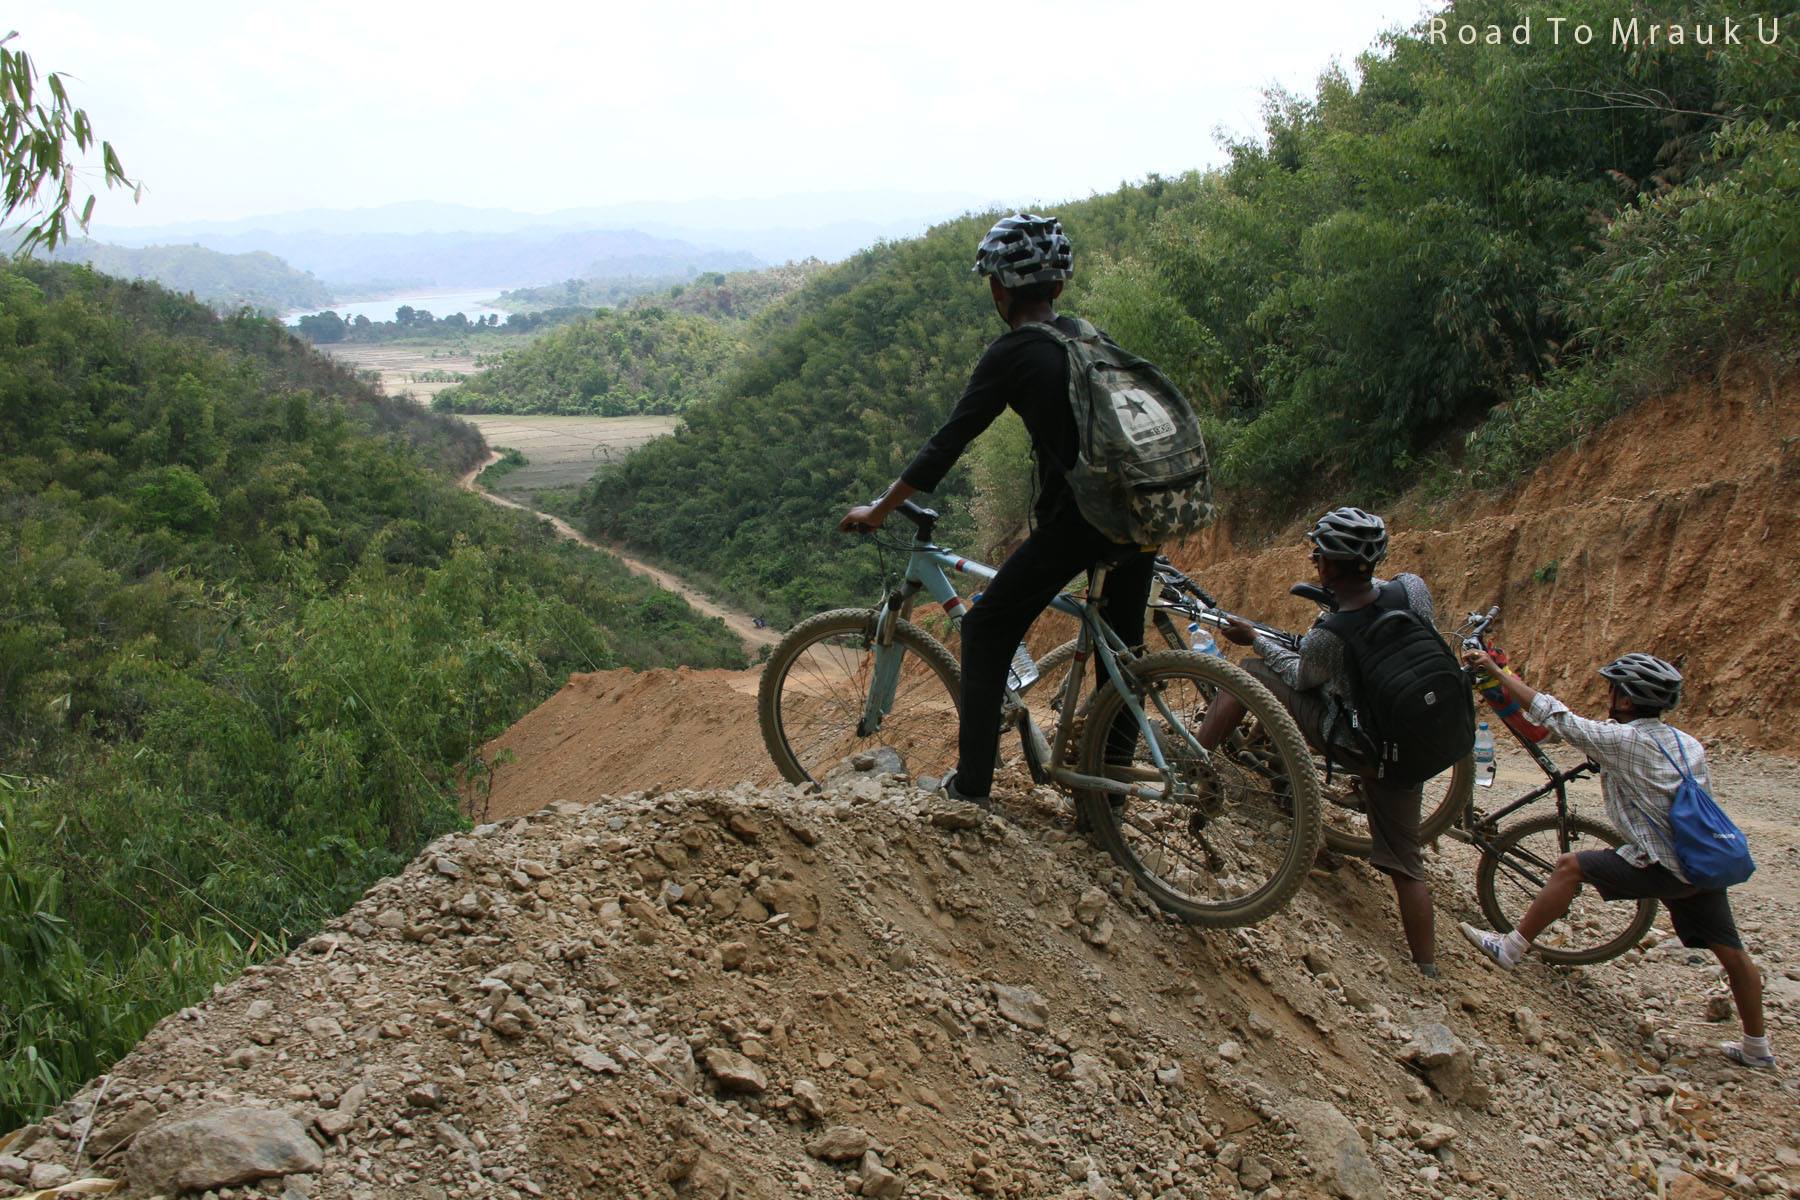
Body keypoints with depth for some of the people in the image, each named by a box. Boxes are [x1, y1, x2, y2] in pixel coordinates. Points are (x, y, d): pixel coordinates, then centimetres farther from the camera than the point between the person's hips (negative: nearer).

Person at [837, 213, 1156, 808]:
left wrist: (878, 510, 2)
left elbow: (949, 442, -5)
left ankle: (971, 785, 8)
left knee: (986, 630, 8)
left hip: (1077, 517, -7)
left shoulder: (1011, 353, -4)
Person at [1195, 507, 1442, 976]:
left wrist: (1255, 638, 11)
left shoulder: (1329, 638, -26)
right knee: (1404, 862, 17)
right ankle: (1427, 971, 19)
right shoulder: (1412, 588, -13)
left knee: (1251, 672, 4)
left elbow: (1301, 677, -3)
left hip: (1353, 742, -5)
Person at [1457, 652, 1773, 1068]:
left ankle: (1510, 948, 1)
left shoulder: (1622, 740, -11)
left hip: (1664, 868, -8)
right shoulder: (1690, 745, 11)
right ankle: (1756, 1047, 27)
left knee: (1571, 866, -2)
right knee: (1731, 952, 16)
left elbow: (1551, 713, -9)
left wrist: (1496, 670, -2)